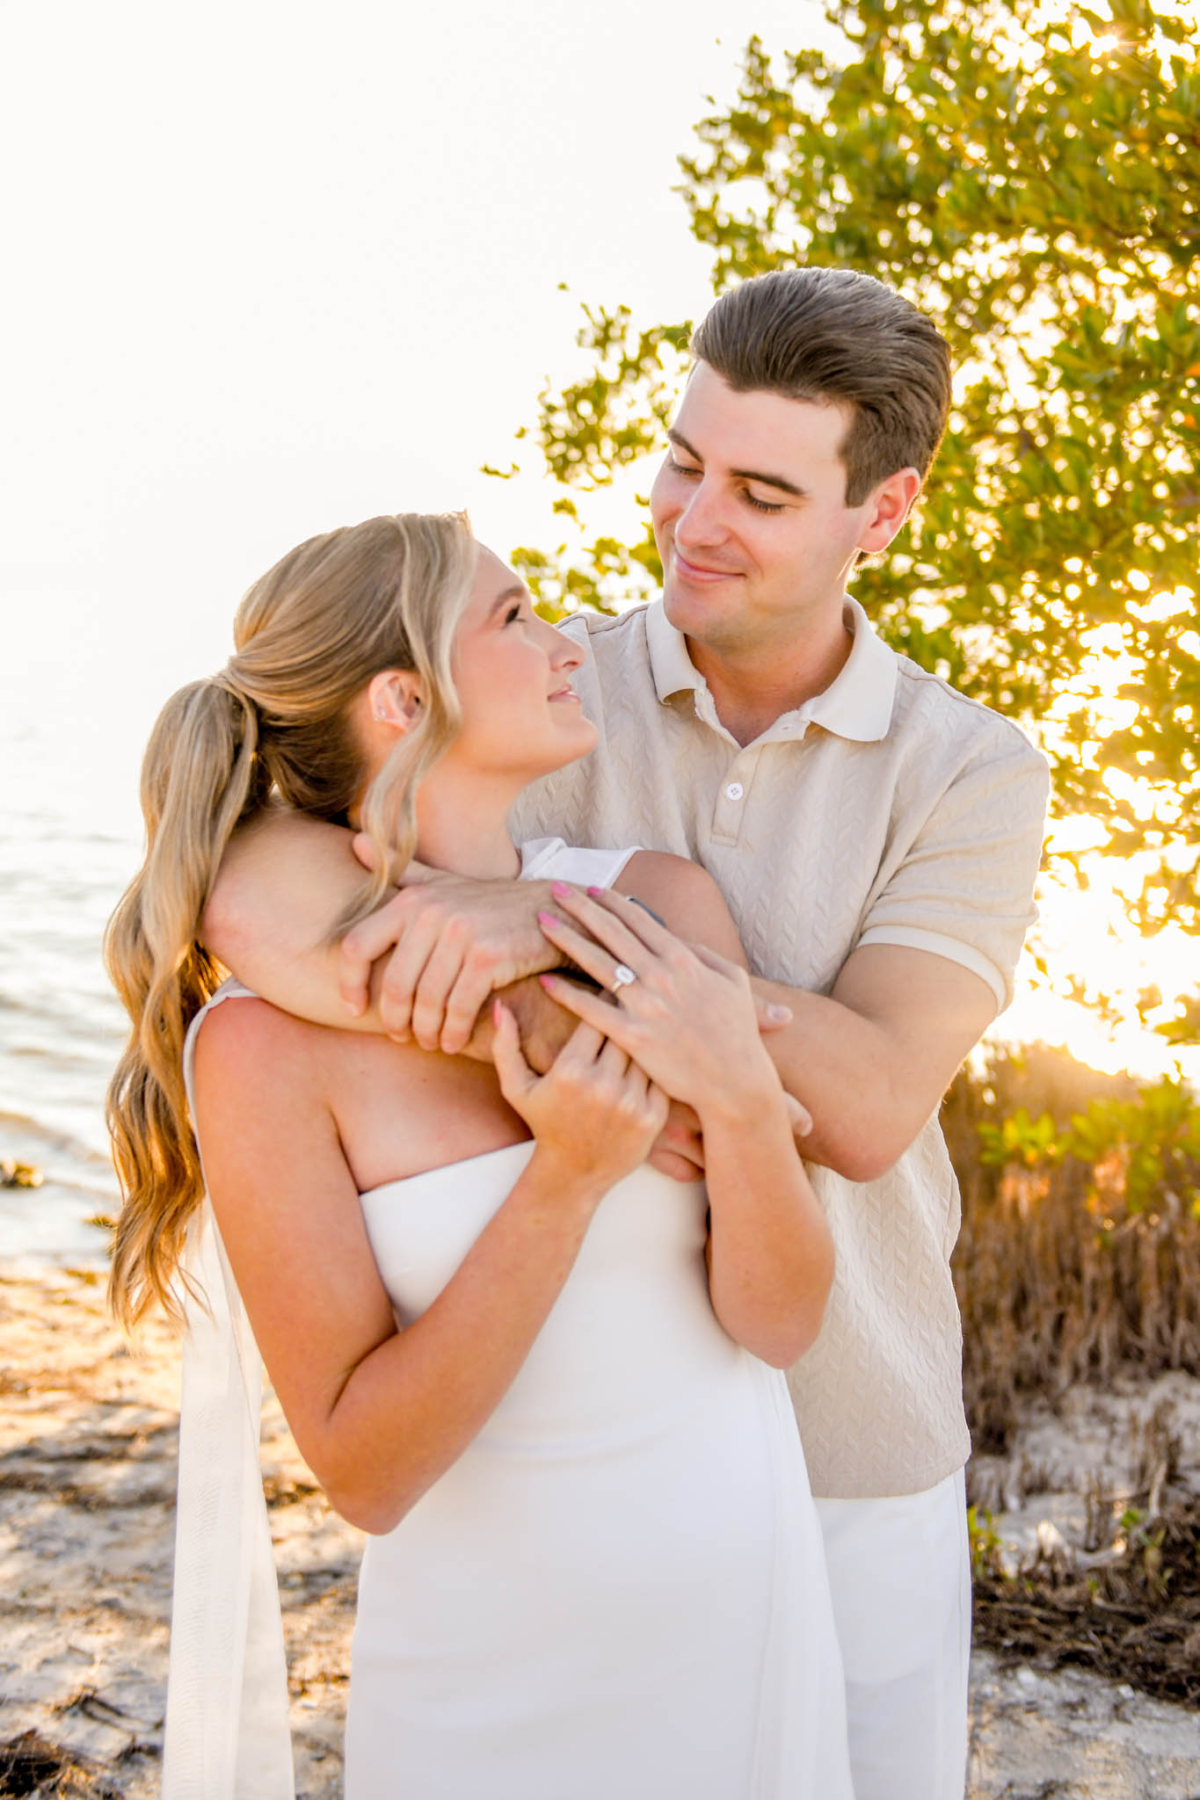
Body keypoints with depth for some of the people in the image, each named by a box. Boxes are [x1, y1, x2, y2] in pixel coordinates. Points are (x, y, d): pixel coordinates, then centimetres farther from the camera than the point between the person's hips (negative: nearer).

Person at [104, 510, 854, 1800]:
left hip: (734, 1596, 3)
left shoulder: (662, 908, -11)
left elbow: (777, 1322, -10)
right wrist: (565, 1184, -28)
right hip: (485, 1668, -3)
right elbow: (366, 1473, -18)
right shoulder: (263, 1040, -19)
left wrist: (742, 1098, -28)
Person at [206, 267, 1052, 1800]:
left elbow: (869, 1108, -24)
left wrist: (553, 925, -36)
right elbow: (253, 897, -25)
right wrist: (557, 1054, -37)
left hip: (852, 1460, 0)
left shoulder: (975, 777, -9)